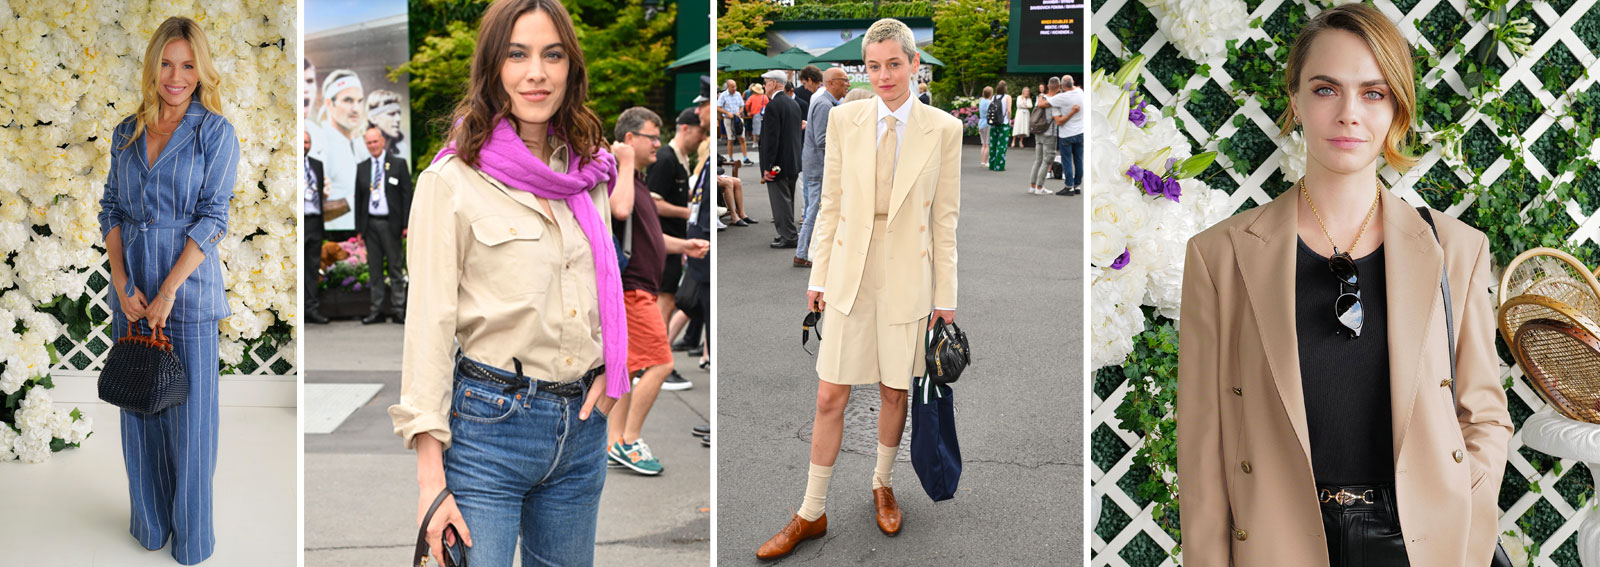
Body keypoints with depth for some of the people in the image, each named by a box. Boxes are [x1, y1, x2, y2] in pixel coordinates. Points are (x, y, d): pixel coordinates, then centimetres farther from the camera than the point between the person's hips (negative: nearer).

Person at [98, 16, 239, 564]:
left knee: (189, 414, 3)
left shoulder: (215, 131, -5)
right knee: (138, 410, 13)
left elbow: (213, 216, -11)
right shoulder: (127, 132, 8)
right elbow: (111, 209, 7)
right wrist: (122, 283, -7)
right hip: (131, 290, 4)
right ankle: (149, 523, 29)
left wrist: (168, 291, -16)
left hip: (188, 288, -4)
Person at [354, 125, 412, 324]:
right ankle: (376, 309, 9)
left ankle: (398, 309, 4)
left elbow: (407, 195, 0)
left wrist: (406, 225, -7)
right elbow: (358, 198, 14)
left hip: (391, 224, -3)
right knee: (374, 269, 5)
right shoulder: (362, 168, 12)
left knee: (395, 268, 0)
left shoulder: (398, 164, 2)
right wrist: (359, 228, 8)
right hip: (370, 224, 3)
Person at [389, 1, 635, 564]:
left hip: (583, 427, 5)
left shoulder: (590, 173, 8)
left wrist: (614, 369, 2)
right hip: (488, 423, -5)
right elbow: (429, 325, -11)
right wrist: (430, 477, -14)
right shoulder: (452, 180, -8)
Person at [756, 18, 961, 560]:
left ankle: (882, 485, 38)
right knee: (830, 397, 3)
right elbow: (830, 205, 5)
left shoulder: (943, 129, -3)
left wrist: (945, 296, 0)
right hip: (850, 273, 1)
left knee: (895, 392, 13)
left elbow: (946, 219, -1)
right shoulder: (844, 119, 1)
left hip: (908, 276, -1)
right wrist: (819, 275, 4)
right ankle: (811, 514, 16)